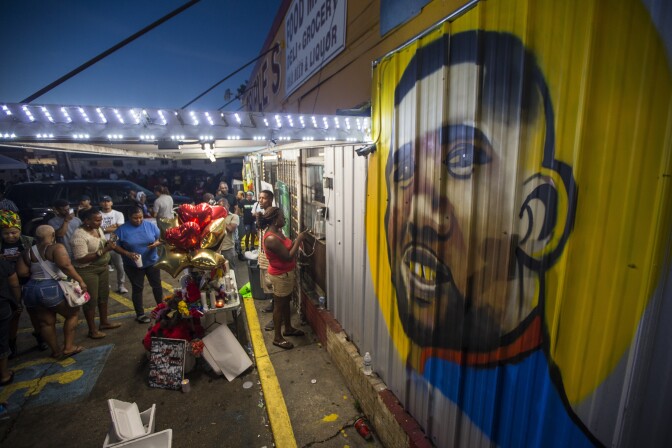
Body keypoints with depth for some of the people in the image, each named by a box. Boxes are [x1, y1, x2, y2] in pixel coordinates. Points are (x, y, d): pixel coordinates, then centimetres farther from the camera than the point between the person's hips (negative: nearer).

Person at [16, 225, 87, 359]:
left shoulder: (27, 252, 8)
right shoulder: (57, 247, -11)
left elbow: (22, 272, 3)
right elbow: (65, 266, -24)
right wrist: (80, 281, -21)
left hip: (31, 290, 7)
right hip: (52, 289, -7)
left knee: (46, 322, 16)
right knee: (72, 313, 11)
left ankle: (56, 351, 27)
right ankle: (68, 347, 11)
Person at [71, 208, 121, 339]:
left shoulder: (98, 229, 2)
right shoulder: (79, 235, -23)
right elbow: (81, 259, -26)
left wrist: (108, 244, -6)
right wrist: (104, 250, -30)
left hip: (103, 267, 8)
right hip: (87, 271, -8)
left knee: (104, 296, 19)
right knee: (91, 300, 4)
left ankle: (104, 322, 36)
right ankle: (92, 330, 20)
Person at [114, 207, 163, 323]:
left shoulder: (151, 225, -6)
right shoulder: (122, 229, -10)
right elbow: (116, 246, -4)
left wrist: (156, 243, -22)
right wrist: (128, 254, -20)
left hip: (152, 262, 2)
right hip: (133, 265, -2)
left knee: (157, 285, 13)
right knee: (137, 288, 10)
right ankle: (140, 314, 24)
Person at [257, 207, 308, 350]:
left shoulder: (277, 232, 2)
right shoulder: (271, 238, -29)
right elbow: (288, 257, -27)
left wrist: (296, 241, 1)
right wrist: (298, 240, -21)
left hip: (286, 273, 9)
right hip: (280, 276, -9)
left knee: (286, 302, 23)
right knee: (280, 306, 6)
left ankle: (288, 328, 41)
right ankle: (277, 338, 23)